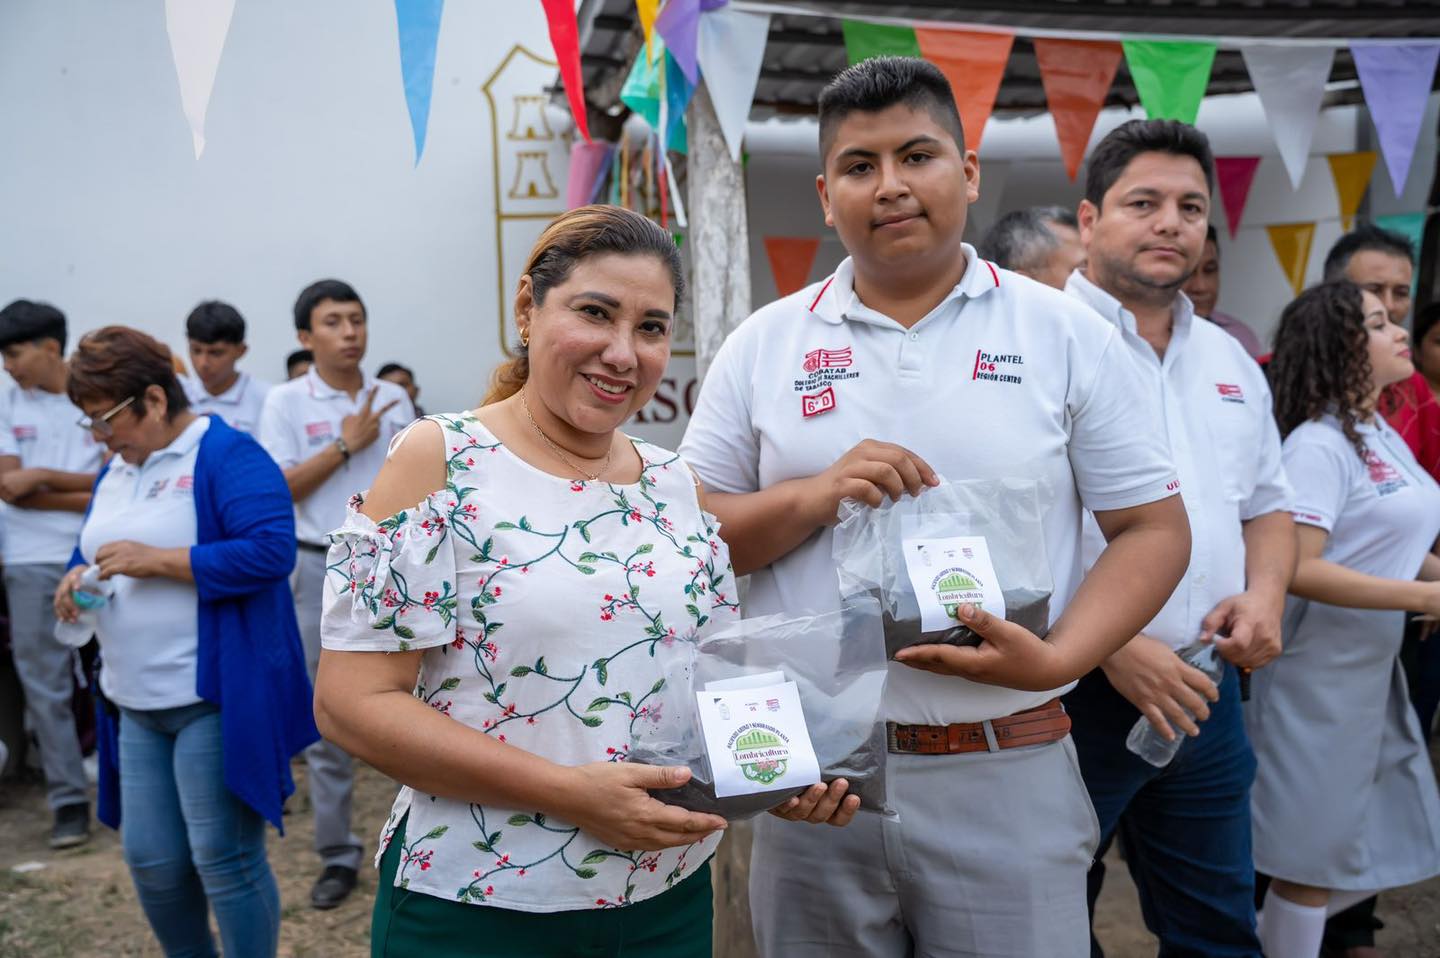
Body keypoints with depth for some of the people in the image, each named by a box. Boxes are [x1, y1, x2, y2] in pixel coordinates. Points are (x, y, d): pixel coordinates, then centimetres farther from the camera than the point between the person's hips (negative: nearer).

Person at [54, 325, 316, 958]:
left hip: (216, 696, -8)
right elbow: (91, 549, 23)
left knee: (224, 861, 0)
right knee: (149, 859, 13)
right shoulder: (115, 472, 14)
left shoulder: (226, 454, -12)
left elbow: (271, 551, -22)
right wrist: (79, 577, 0)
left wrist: (157, 559, -22)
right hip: (138, 702, 8)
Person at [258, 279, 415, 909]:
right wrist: (348, 443, -13)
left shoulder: (393, 398, 6)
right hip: (324, 570, -2)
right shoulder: (286, 402, -2)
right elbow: (277, 490, -10)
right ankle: (337, 855, 19)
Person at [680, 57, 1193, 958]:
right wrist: (815, 497, -15)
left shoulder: (1069, 334, 0)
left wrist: (1057, 657, -16)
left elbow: (1155, 529, 1)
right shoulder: (763, 345, 3)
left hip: (1008, 775, -1)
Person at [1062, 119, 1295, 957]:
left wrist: (1264, 595, 0)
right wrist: (1111, 645, -20)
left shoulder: (1231, 360, 13)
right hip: (1071, 693, -6)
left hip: (1207, 691, 7)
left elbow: (1269, 504, 20)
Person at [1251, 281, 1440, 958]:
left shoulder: (1385, 436, 9)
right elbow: (1295, 569, -25)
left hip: (1374, 667, 9)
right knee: (1318, 856, 5)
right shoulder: (1318, 445, -17)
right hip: (1321, 673, -9)